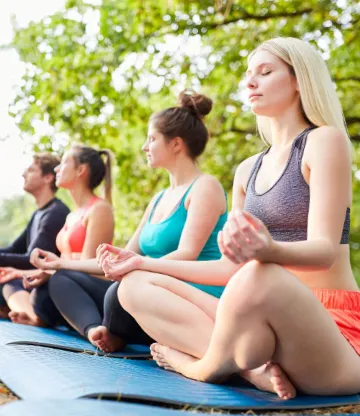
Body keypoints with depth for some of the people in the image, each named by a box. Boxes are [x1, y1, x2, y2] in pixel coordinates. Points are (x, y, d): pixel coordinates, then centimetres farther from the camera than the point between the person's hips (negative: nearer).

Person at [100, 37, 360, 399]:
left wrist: (269, 251, -40)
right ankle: (250, 367, -21)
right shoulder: (248, 170, 16)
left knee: (261, 276, -40)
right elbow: (233, 267, 16)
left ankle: (203, 367, -8)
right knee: (135, 286, -3)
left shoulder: (325, 141, -5)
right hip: (268, 321, 7)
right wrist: (146, 262, 14)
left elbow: (325, 250, -17)